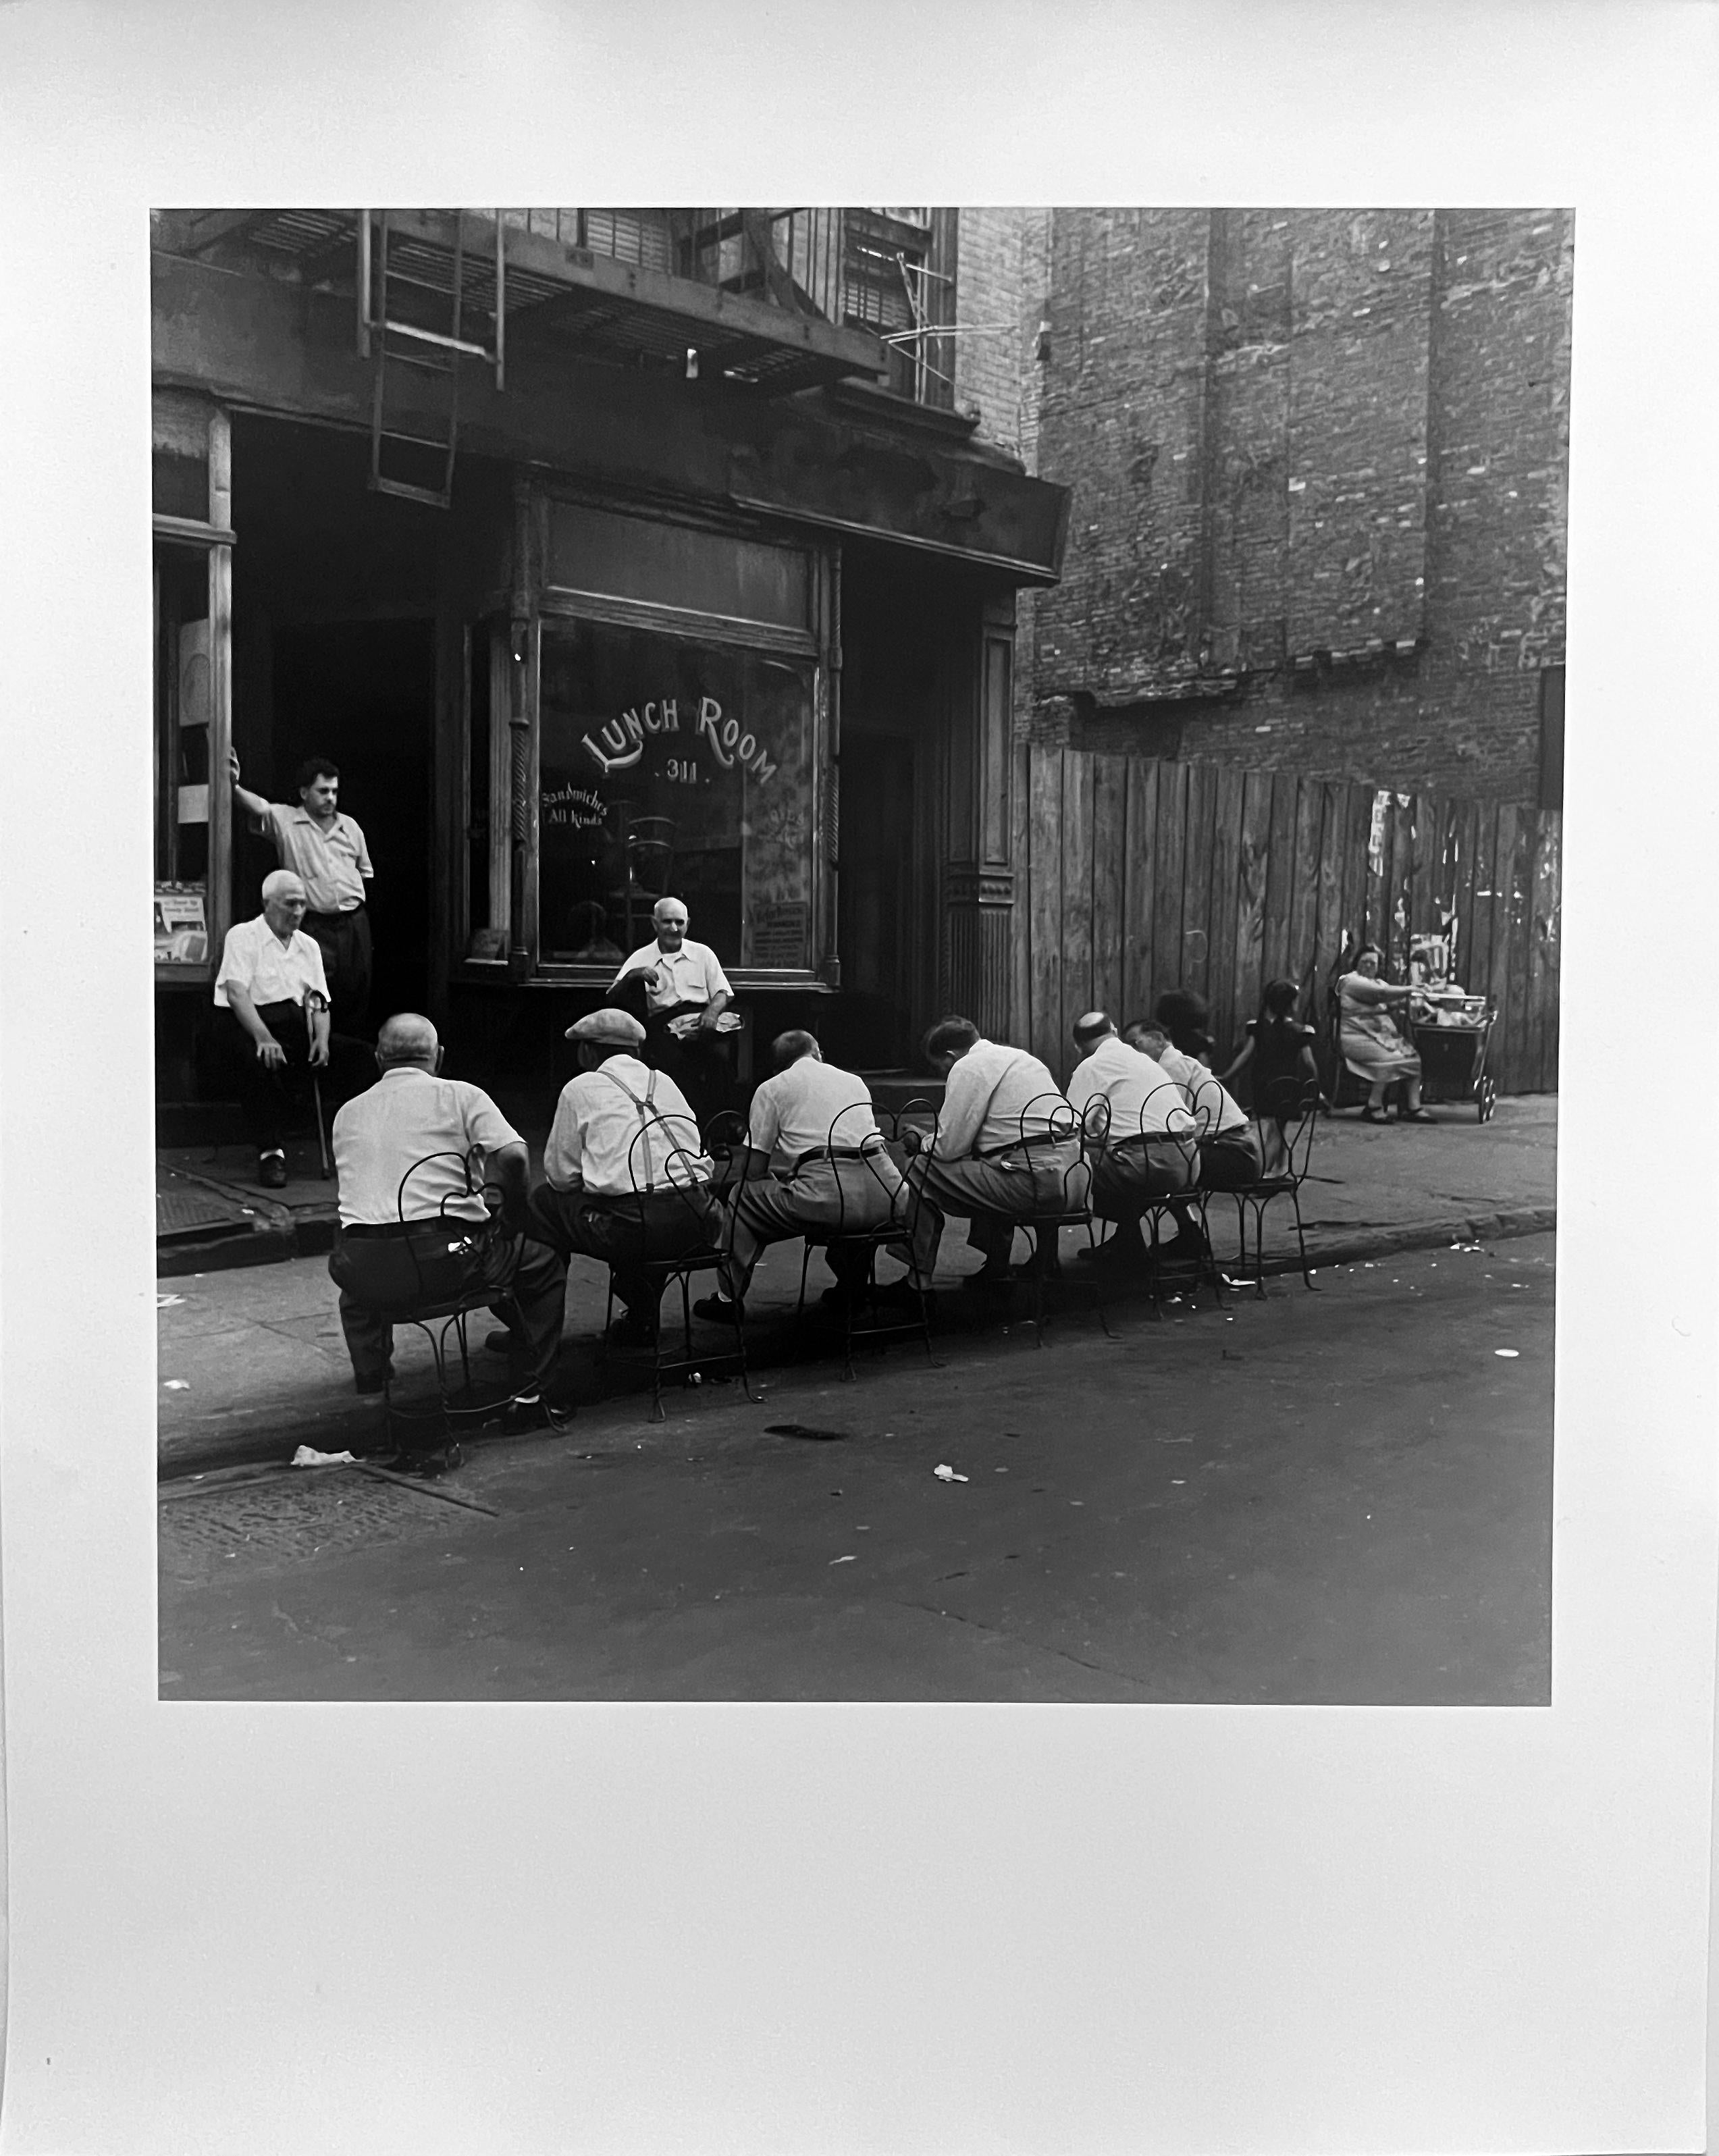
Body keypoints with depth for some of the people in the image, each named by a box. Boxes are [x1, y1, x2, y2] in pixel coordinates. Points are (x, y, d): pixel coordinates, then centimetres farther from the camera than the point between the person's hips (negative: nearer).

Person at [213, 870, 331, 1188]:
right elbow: (236, 992, -11)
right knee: (255, 1059, -39)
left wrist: (322, 1039, -7)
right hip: (247, 1024, -5)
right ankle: (270, 1150, -32)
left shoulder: (308, 946, 21)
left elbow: (319, 1002, 15)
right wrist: (263, 1037, -26)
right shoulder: (243, 936, 3)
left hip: (295, 1025, 5)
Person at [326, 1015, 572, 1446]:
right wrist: (513, 1220, 5)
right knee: (544, 1261, 20)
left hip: (363, 1273, 5)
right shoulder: (461, 1096, 3)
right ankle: (528, 1397, 15)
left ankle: (371, 1385, 39)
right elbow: (512, 1158, -12)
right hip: (446, 1259, -4)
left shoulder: (348, 1113, 16)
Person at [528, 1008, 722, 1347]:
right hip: (700, 1224, 6)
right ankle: (641, 1319, 39)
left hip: (631, 1227, -5)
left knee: (543, 1202, 17)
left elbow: (561, 1175, 7)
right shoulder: (665, 1082, 22)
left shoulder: (581, 1088, 8)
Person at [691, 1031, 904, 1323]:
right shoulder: (855, 1081, 25)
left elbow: (753, 1170, 9)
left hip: (828, 1196, -5)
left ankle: (730, 1298, 19)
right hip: (885, 1196, 5)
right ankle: (851, 1286, 41)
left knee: (744, 1196, 17)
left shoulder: (772, 1088, 12)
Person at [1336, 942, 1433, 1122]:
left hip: (1383, 1035, 9)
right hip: (1357, 1036, -9)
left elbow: (1395, 1000, 13)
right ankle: (1373, 1108, -23)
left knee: (1412, 1058, -10)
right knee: (1389, 1059, -30)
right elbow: (1381, 993, -18)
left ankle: (1414, 1108, -14)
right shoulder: (1351, 980, -5)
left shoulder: (1378, 982, 25)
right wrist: (1410, 990, -11)